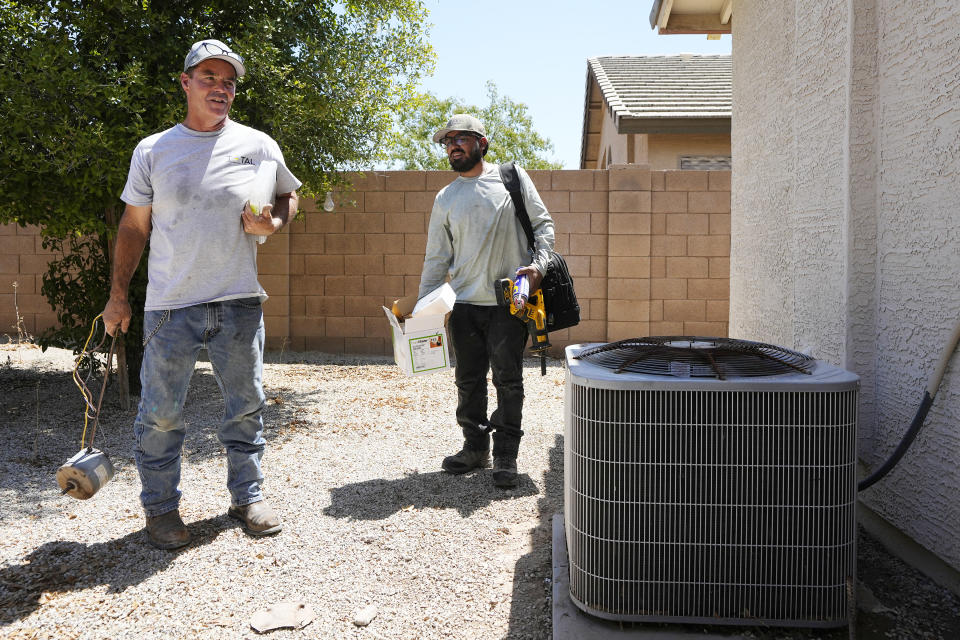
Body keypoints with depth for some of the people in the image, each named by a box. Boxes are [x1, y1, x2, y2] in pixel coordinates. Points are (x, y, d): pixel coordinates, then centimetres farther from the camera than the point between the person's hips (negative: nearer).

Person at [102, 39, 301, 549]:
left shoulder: (257, 145, 4)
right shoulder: (152, 150, 4)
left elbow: (289, 195, 18)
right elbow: (133, 226, 10)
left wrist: (272, 224, -5)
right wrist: (118, 295, 8)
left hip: (240, 302, 1)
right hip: (170, 306, -1)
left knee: (246, 407, 10)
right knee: (160, 415, 4)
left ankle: (247, 497, 26)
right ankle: (160, 508, 22)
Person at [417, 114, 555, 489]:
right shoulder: (445, 199, 12)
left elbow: (543, 224, 6)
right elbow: (436, 259, 12)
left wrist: (538, 264, -11)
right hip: (464, 304, 3)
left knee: (508, 380, 0)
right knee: (468, 381, 8)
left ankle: (506, 456, 11)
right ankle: (475, 447, 24)